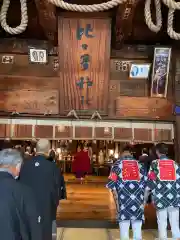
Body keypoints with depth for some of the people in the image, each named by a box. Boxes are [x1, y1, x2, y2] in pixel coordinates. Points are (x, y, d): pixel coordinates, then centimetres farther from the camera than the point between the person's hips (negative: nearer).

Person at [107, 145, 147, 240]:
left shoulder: (118, 163, 6)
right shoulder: (139, 164, 12)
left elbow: (112, 182, 0)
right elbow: (145, 181, 9)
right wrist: (144, 198, 16)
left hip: (124, 198, -2)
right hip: (138, 198, 2)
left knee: (124, 221, 6)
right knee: (137, 222, 10)